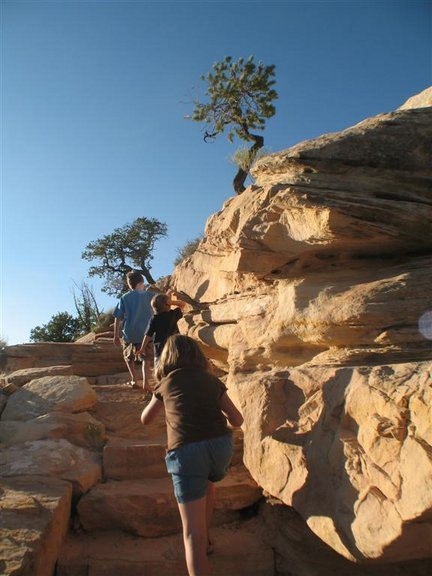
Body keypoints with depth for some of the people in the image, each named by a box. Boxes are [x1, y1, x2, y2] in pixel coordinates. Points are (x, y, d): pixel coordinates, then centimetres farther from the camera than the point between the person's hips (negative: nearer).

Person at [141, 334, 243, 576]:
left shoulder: (165, 384, 15)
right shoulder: (211, 380, 16)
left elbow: (146, 419, 31)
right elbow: (237, 420, 18)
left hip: (185, 452, -3)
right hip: (221, 445, 3)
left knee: (192, 531, 3)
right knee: (207, 483, 36)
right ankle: (206, 539, 47)